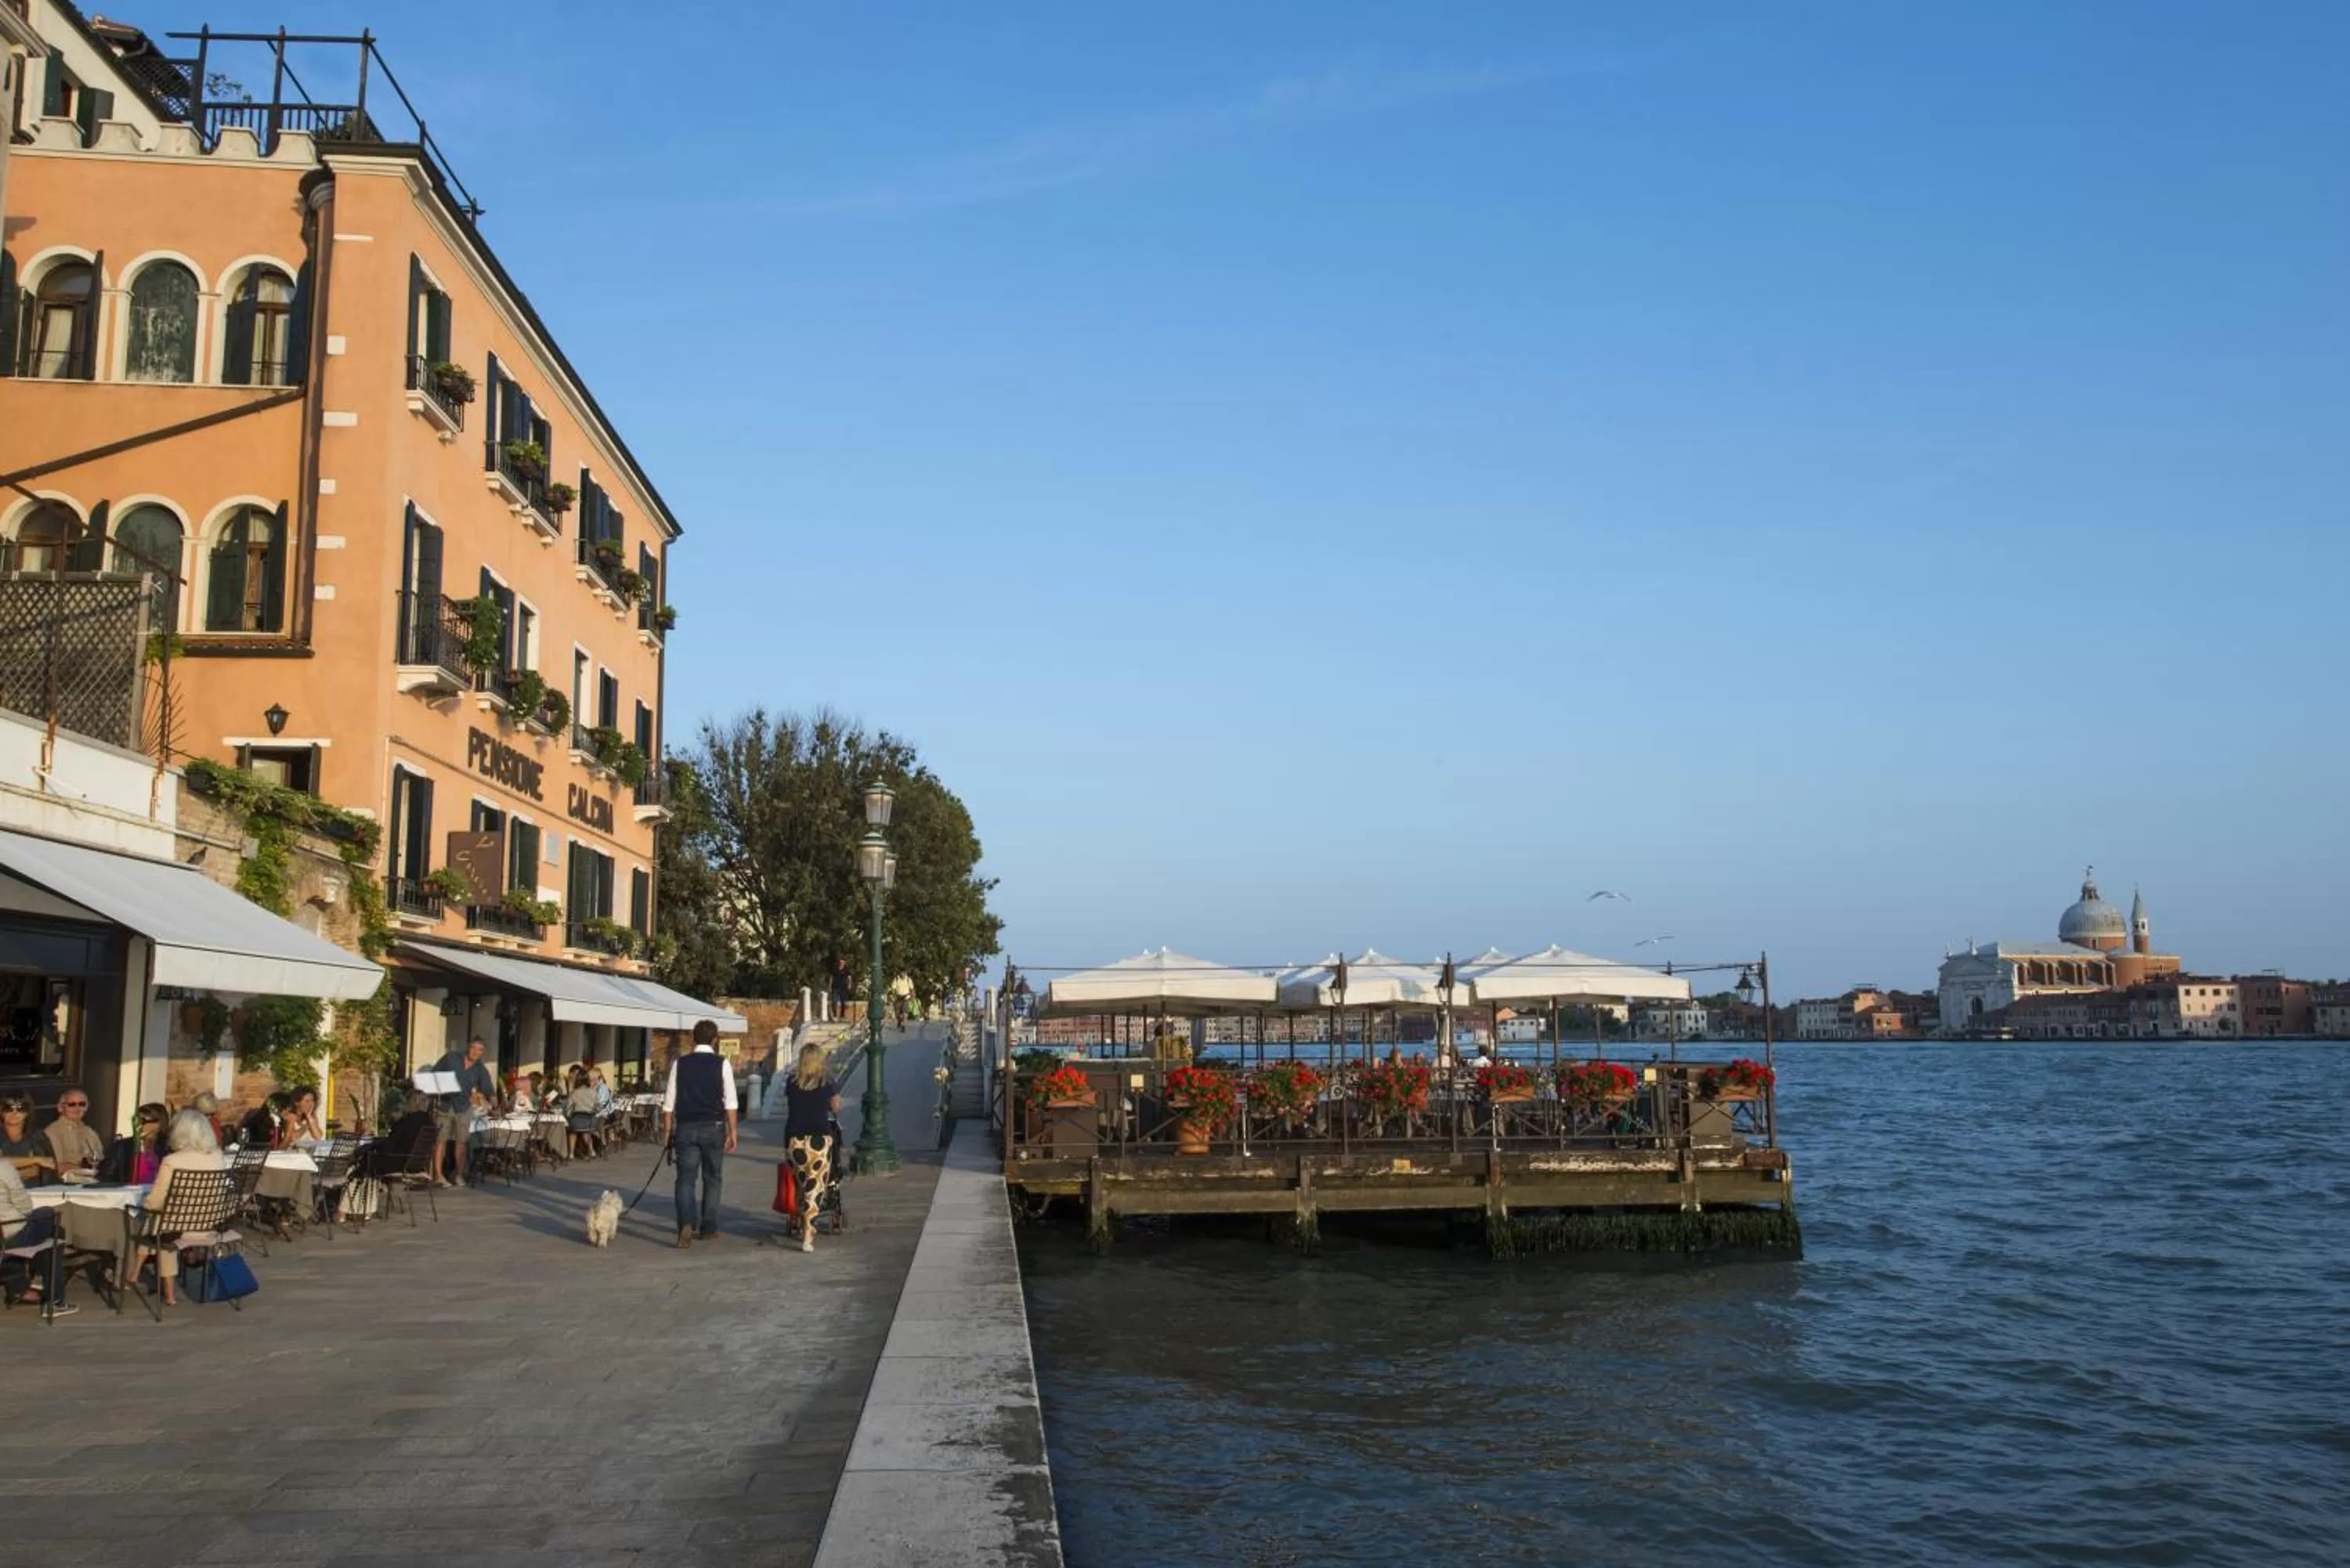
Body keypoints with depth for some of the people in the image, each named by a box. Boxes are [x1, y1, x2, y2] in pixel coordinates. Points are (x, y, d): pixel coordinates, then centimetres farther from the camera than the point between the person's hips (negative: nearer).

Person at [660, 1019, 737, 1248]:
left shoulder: (680, 1064, 2)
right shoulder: (722, 1064, -2)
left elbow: (669, 1103, 2)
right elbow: (730, 1102, -5)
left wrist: (668, 1132, 8)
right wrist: (732, 1132, -1)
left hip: (686, 1128, 1)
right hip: (713, 1127, 0)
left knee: (686, 1178, 2)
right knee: (711, 1178, 13)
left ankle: (687, 1223, -19)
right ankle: (708, 1228, 19)